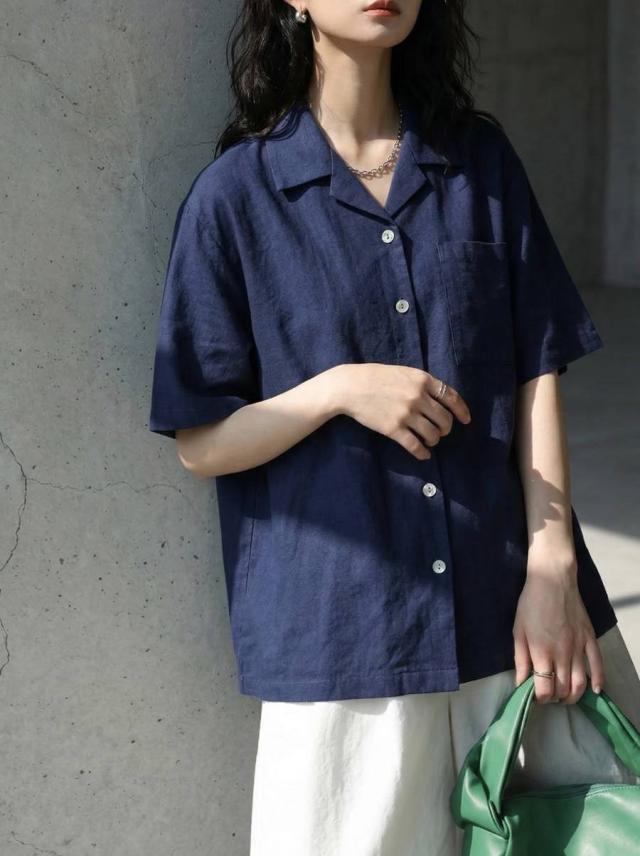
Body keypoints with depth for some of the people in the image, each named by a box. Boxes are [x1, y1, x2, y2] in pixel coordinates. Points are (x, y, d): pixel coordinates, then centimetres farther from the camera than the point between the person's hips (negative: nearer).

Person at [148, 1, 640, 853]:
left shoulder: (483, 161, 6)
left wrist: (552, 568, -5)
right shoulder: (237, 194, -3)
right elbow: (200, 443, -1)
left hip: (512, 604, 3)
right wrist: (340, 387, -16)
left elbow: (538, 374, 3)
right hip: (343, 621, -2)